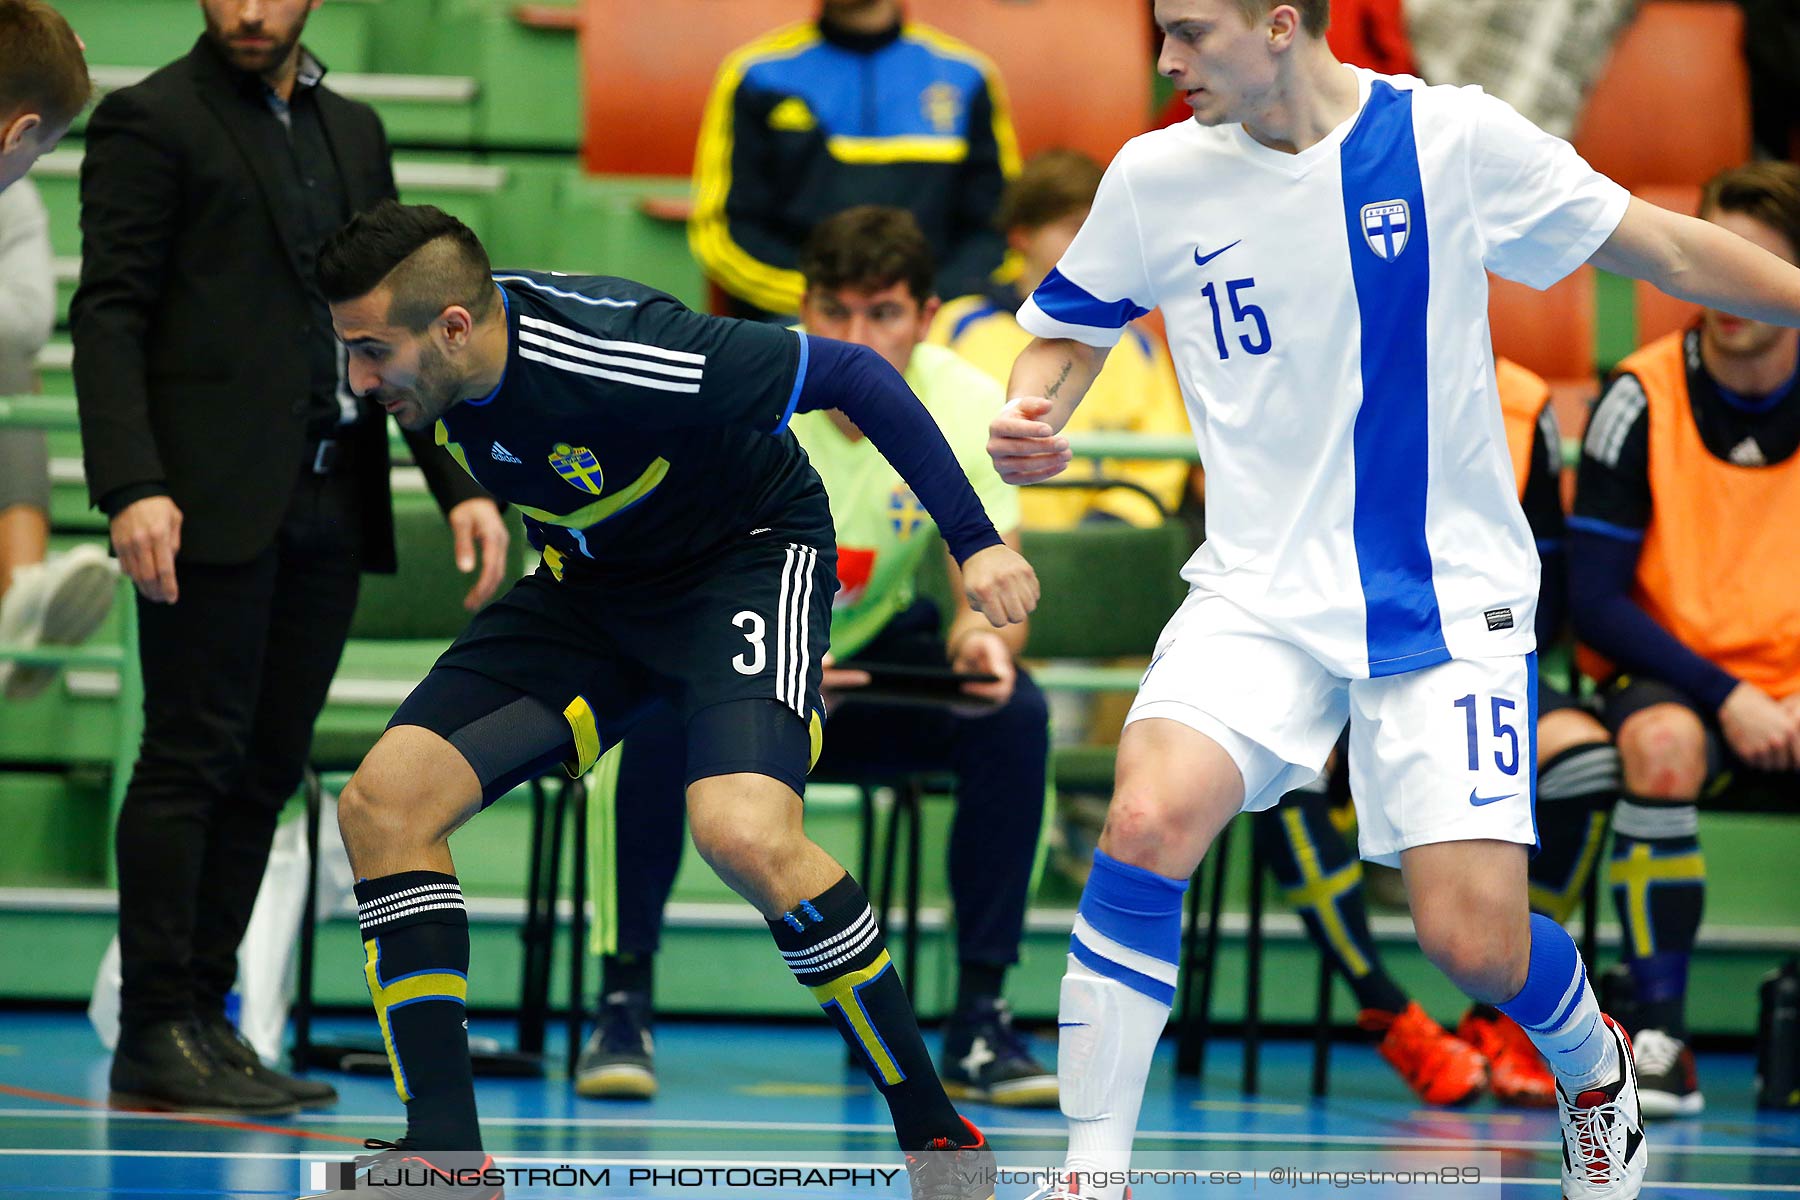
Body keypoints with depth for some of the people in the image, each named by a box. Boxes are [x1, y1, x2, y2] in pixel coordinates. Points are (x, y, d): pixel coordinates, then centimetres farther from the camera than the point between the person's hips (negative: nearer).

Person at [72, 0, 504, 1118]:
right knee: (191, 761, -6)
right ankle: (155, 1036, -3)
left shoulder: (354, 131, 18)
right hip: (213, 502, -6)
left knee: (266, 772, 6)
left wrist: (462, 480, 10)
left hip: (330, 509, 6)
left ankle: (203, 1017, 10)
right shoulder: (150, 122, -2)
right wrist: (133, 488, -20)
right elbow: (108, 315, -9)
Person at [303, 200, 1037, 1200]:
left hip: (750, 555, -7)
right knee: (382, 804, -10)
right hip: (593, 585, 7)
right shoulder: (435, 361, -13)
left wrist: (977, 543, -25)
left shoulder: (606, 356, -34)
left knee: (744, 834, -33)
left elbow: (851, 374, -26)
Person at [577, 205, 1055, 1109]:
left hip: (873, 658, 3)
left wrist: (984, 643, -42)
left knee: (1014, 712, -26)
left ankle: (980, 1024, -16)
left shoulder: (971, 408, -15)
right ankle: (622, 1007, -24)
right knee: (655, 704, -37)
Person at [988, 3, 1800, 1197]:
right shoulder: (1156, 179, -2)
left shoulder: (1451, 138, -9)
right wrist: (1030, 419, -6)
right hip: (1262, 593, 2)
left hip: (1449, 594, -1)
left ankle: (1596, 1070, 29)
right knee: (1148, 820, -26)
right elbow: (1071, 331, 15)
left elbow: (1667, 249, 1)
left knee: (1475, 942, -8)